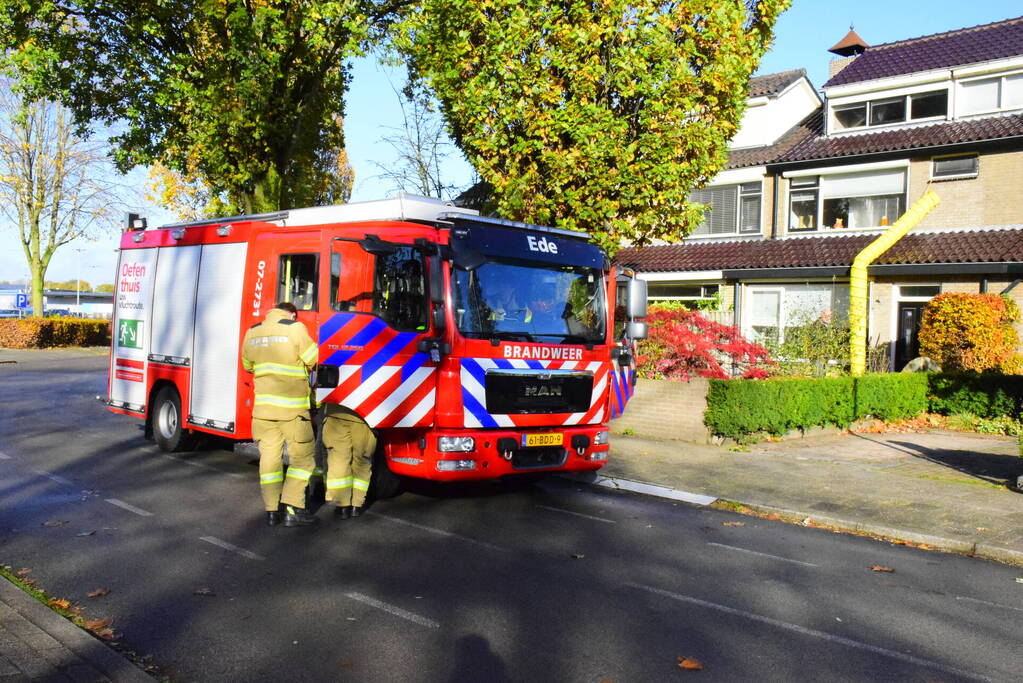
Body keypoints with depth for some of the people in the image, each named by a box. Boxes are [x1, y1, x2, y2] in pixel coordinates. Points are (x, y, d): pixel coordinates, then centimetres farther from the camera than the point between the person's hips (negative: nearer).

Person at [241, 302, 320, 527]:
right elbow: (314, 359, -5)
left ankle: (272, 510, 11)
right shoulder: (295, 328, -6)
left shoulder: (252, 332, 12)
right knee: (302, 457, 4)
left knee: (269, 456, 10)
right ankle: (293, 510, -1)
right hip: (292, 408, -5)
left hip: (263, 406, 5)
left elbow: (247, 365, 23)